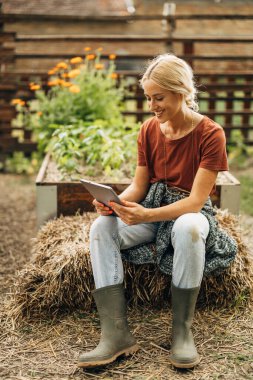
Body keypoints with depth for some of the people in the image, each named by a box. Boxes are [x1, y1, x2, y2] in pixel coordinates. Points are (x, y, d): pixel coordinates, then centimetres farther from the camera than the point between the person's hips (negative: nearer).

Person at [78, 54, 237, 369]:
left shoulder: (210, 133, -14)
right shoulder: (149, 130, 2)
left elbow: (196, 201, -20)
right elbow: (138, 186, 3)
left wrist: (147, 216, -34)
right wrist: (114, 203, -21)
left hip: (191, 212, -4)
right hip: (150, 210, 5)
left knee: (188, 228, -41)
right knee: (101, 227, -24)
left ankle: (182, 331, -25)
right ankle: (116, 334, -29)